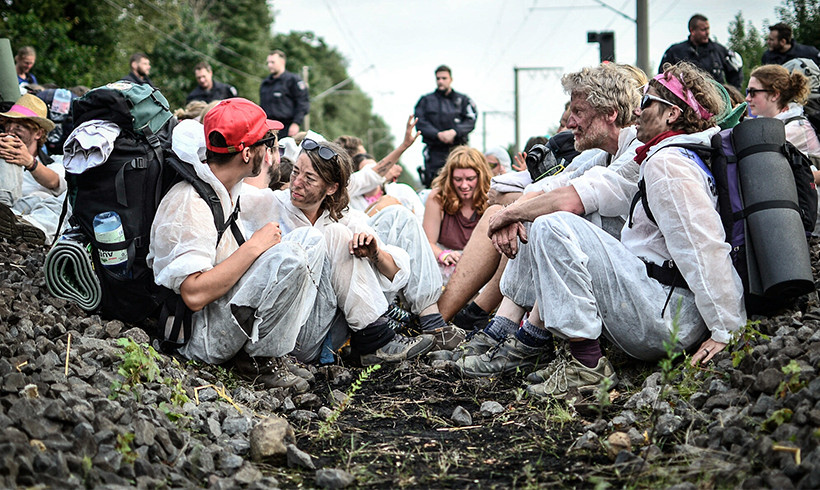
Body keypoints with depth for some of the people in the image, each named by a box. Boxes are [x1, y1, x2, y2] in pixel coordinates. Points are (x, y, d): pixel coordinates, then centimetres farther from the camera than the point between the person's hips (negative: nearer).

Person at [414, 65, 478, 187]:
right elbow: (421, 123, 2)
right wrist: (438, 134, -13)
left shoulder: (463, 100, 15)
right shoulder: (426, 100, 15)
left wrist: (454, 132, -15)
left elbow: (470, 121, 2)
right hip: (435, 151, 0)